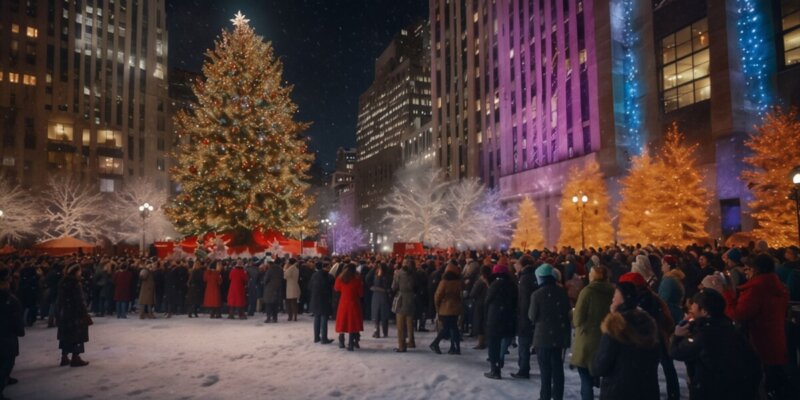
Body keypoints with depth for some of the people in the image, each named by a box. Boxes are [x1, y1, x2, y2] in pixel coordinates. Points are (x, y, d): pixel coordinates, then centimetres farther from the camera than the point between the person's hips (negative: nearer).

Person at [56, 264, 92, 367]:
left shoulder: (63, 283, 7)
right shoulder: (75, 284, -18)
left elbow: (60, 299, 11)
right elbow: (79, 301, -19)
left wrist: (59, 313, 16)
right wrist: (85, 314, -13)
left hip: (64, 313, 8)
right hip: (75, 313, -8)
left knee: (66, 335, 15)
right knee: (77, 336, -1)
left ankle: (64, 357, 19)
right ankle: (75, 358, 1)